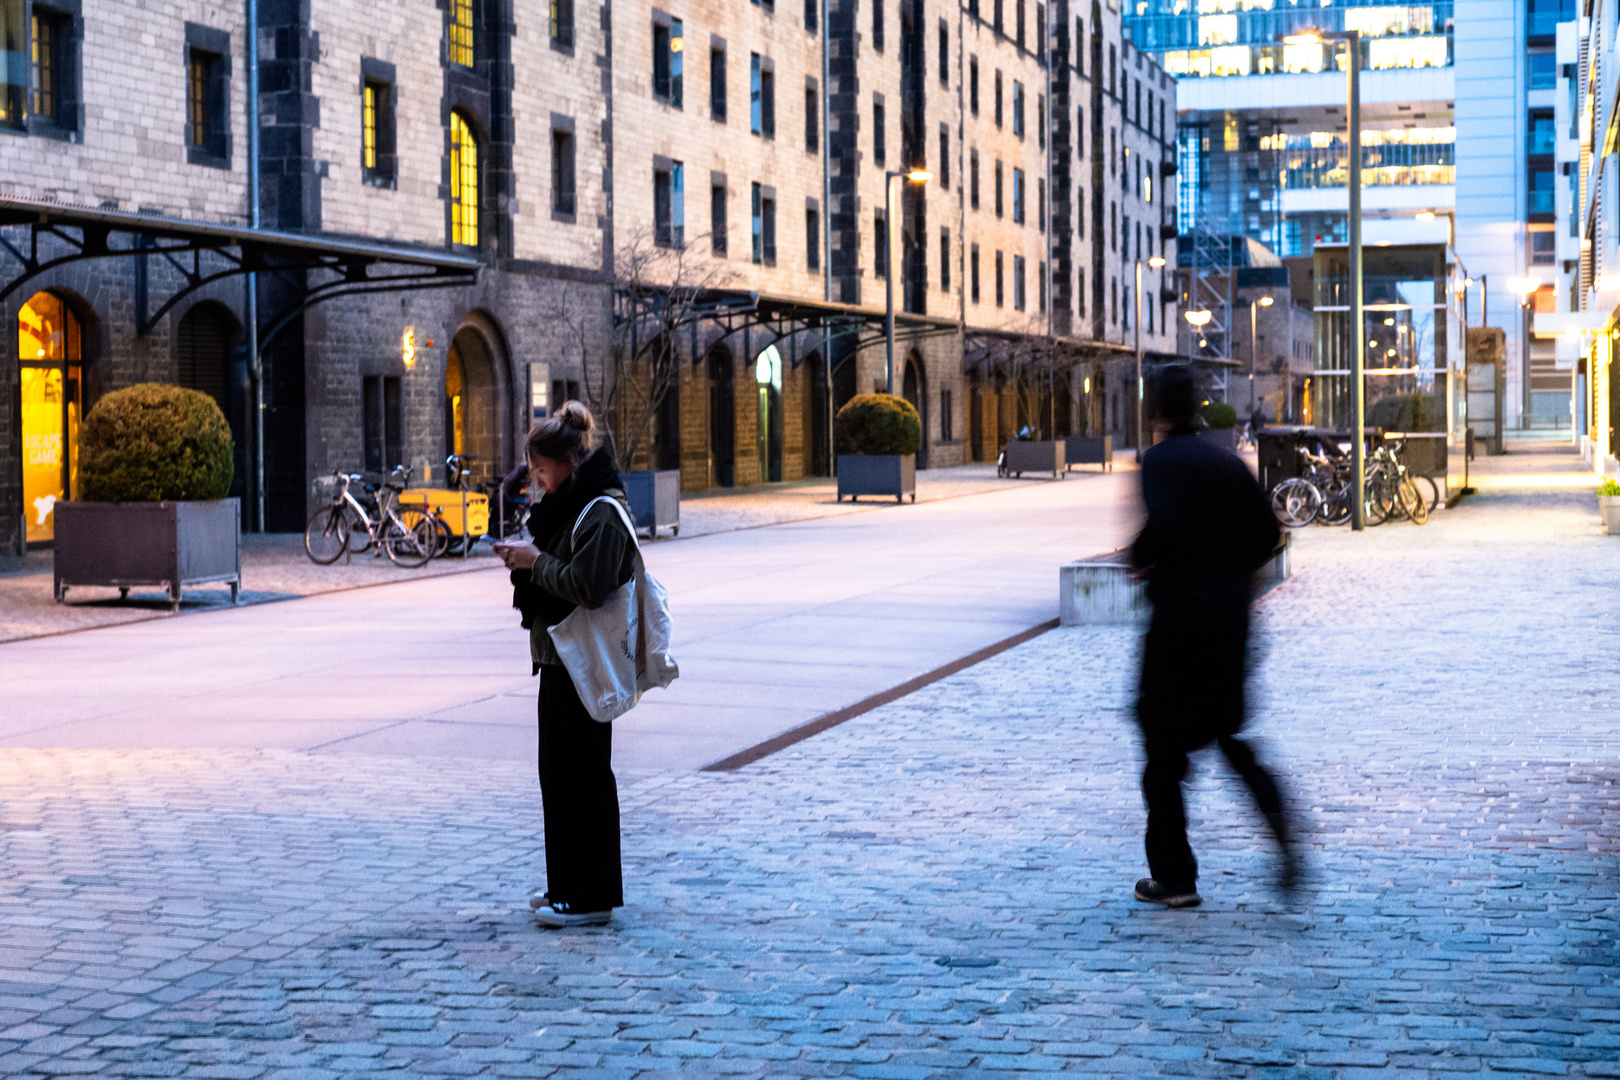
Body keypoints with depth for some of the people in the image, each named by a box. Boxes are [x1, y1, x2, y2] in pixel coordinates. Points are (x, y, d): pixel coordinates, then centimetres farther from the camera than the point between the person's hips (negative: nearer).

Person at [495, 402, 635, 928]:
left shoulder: (601, 513, -17)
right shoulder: (569, 505, 16)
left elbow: (588, 586, -25)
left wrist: (536, 561, -16)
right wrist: (527, 559, 6)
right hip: (559, 656, 11)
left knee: (580, 772, -5)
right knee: (559, 770, 15)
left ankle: (591, 896, 1)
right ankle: (566, 883, 25)